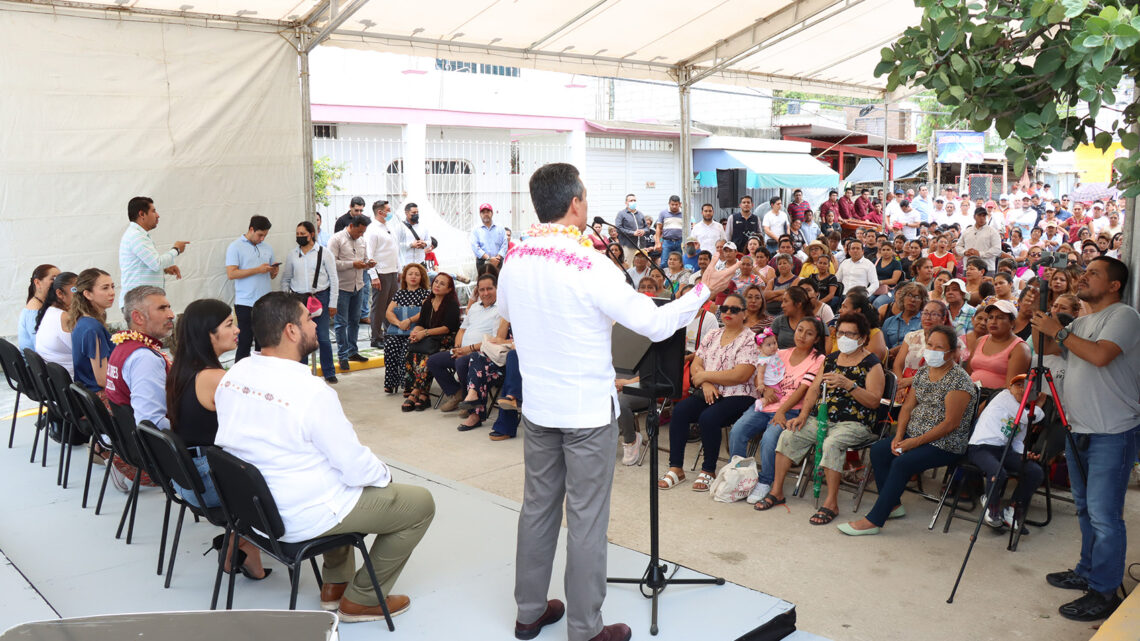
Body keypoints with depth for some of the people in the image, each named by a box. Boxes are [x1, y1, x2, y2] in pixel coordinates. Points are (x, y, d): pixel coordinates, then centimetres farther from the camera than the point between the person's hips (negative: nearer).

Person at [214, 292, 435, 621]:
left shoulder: (233, 374, -5)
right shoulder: (312, 392, -28)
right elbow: (357, 468, -22)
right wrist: (385, 473, 2)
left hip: (253, 504, 8)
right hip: (303, 518, -8)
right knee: (421, 504, 5)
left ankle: (335, 585, 36)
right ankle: (361, 600, 16)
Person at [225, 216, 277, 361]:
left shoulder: (268, 248, 16)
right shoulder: (235, 247, 0)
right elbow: (231, 274, -11)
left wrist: (274, 271, -1)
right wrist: (258, 270, -15)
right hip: (245, 303, -5)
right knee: (245, 344, -4)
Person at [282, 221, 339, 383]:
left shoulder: (323, 253, 1)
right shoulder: (292, 254, 9)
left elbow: (333, 279, 2)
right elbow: (285, 279, 15)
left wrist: (332, 303, -2)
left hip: (320, 297, -2)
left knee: (323, 337, -3)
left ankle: (329, 373, 10)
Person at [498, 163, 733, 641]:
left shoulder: (514, 260, -2)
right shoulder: (589, 266, -21)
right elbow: (655, 324, -18)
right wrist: (705, 289, -5)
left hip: (537, 406, 6)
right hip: (587, 409, -6)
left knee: (538, 506, 17)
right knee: (586, 518, 5)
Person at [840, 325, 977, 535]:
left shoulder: (959, 380, -14)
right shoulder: (922, 372, 11)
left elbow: (950, 424, -18)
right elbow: (908, 407, 12)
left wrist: (915, 442, -19)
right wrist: (899, 436, -4)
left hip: (945, 444, -8)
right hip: (914, 436, 8)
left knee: (901, 463, -27)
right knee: (878, 450, -10)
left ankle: (873, 521, -24)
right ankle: (893, 505, 1)